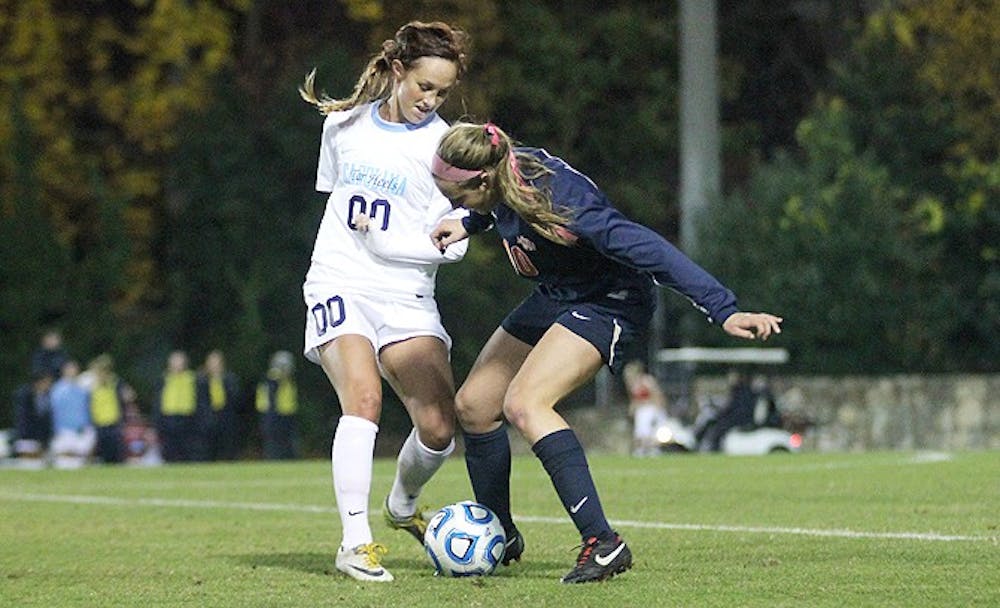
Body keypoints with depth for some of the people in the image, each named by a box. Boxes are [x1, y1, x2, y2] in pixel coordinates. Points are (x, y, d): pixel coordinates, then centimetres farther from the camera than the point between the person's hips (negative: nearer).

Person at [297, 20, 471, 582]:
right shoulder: (345, 124, 6)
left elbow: (452, 243, -7)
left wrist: (384, 239, -15)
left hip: (407, 298, 0)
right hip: (339, 285, 0)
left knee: (439, 427, -8)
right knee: (363, 396, -25)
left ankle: (403, 505, 25)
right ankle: (355, 541, -25)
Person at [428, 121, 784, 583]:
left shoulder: (558, 204, -37)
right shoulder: (508, 171, -14)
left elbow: (648, 250, -38)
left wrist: (724, 311, -41)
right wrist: (468, 224, 10)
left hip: (607, 303, -9)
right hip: (555, 298, 9)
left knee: (523, 403, -28)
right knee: (473, 404, 8)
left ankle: (603, 544, -30)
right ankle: (499, 537, 27)